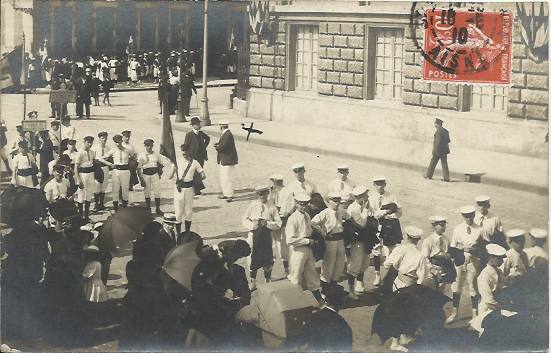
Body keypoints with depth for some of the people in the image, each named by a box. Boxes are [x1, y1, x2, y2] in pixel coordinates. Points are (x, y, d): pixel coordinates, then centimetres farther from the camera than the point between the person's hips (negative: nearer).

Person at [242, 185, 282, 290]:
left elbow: (278, 223, -1)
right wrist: (253, 225, -12)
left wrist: (267, 223, -15)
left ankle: (268, 280, 25)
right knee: (253, 259, 3)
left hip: (267, 235, 0)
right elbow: (245, 220, 5)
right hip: (254, 235, 0)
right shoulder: (252, 205, 3)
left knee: (267, 259, 7)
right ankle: (252, 283, 15)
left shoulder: (272, 207, 1)